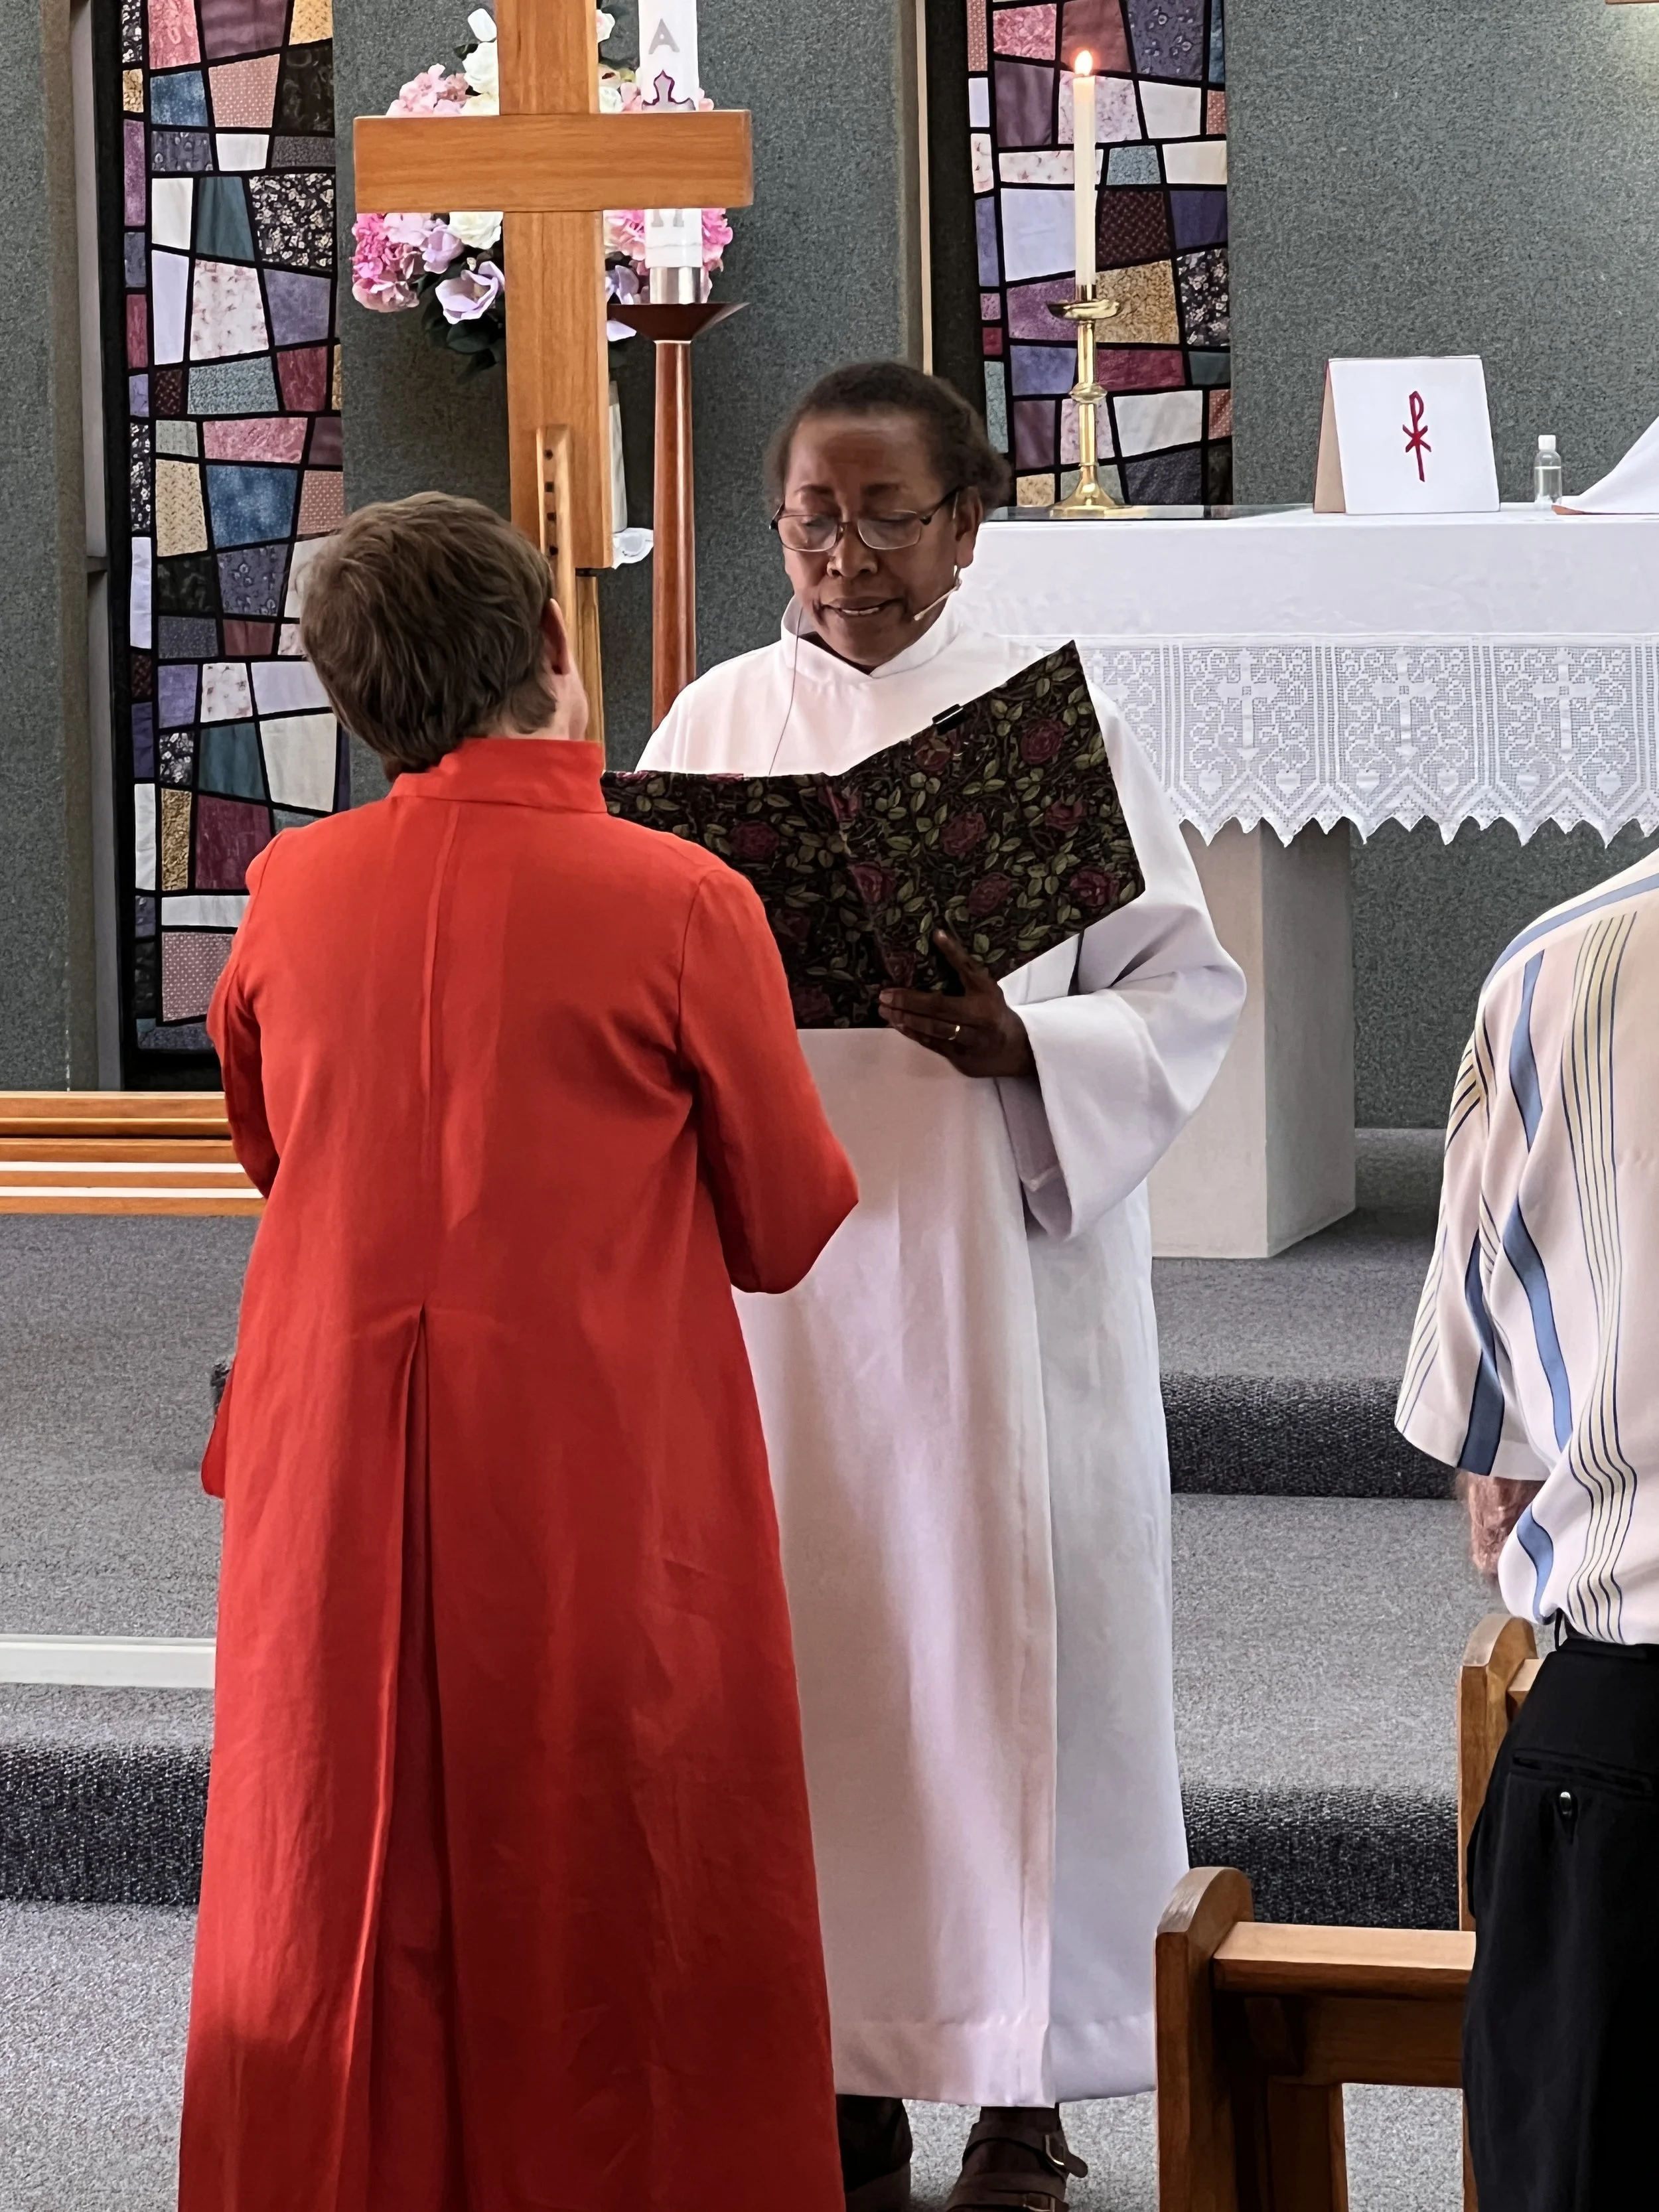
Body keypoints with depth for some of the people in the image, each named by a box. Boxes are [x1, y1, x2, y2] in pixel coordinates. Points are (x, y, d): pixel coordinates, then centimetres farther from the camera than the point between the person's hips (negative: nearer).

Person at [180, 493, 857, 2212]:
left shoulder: (293, 892, -3)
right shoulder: (679, 906, -13)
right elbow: (789, 1229, -2)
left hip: (338, 1490, 3)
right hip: (606, 1493, -3)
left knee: (338, 1904, 13)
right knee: (618, 1910, 8)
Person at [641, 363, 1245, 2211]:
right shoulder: (717, 723, 8)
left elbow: (1189, 986, -1)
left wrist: (1018, 1047, -18)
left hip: (1004, 1254, -2)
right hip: (781, 1262, 2)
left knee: (1015, 1636, -1)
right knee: (810, 1643, 2)